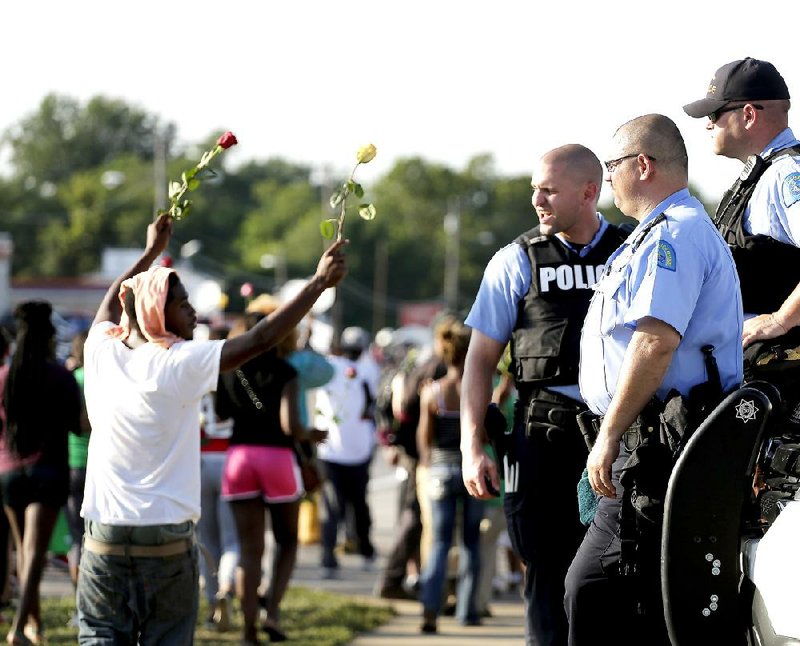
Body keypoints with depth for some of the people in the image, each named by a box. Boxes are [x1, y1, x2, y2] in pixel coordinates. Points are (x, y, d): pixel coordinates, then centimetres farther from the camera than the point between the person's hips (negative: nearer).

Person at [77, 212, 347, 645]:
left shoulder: (102, 352, 4)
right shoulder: (180, 364, -10)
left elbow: (110, 304, 26)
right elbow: (260, 339, -10)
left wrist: (152, 251, 39)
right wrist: (320, 282, -4)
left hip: (105, 537, 4)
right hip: (167, 538, -4)